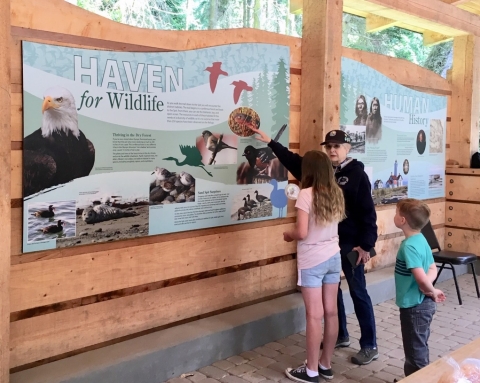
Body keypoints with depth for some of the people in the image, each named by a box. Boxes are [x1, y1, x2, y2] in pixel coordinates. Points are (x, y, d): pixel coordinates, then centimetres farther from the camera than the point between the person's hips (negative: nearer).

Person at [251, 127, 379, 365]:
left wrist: (366, 244, -16)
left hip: (350, 243, -6)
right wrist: (270, 142, 7)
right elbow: (294, 161, 11)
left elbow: (367, 212, -12)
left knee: (358, 292, 1)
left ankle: (370, 346, 12)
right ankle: (340, 336, 32)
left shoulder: (357, 174, -10)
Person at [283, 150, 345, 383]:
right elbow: (336, 221, 10)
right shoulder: (336, 193, 3)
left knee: (314, 316, 0)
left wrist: (288, 235, 0)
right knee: (330, 312, 12)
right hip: (333, 257, 7)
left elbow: (302, 233, -20)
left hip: (312, 260, -6)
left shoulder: (306, 194, -16)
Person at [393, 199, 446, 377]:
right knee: (419, 348, 23)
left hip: (414, 307, -9)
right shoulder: (421, 240, 3)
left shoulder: (408, 246, -24)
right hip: (422, 304, 9)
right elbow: (432, 270, 9)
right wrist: (429, 291, -6)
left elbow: (422, 279, -31)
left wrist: (431, 292, -12)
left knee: (415, 351, 7)